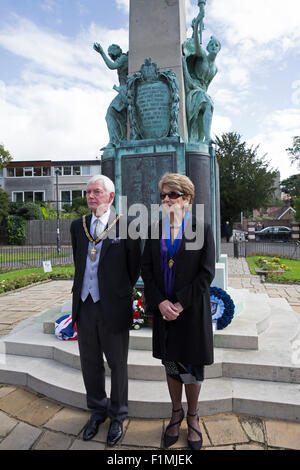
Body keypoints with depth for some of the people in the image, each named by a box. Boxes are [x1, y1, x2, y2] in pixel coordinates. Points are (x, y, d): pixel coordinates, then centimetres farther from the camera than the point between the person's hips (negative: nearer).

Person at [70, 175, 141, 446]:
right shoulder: (78, 226, 5)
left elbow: (135, 267, -3)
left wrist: (119, 292, 6)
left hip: (113, 308, -4)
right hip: (84, 305, 5)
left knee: (117, 365, 14)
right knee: (90, 364, 19)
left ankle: (117, 417, 38)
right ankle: (97, 412, 43)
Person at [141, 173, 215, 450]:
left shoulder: (202, 229, -6)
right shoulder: (155, 230, 3)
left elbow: (207, 272, -10)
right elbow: (146, 269, 2)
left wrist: (181, 304, -14)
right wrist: (160, 302, -10)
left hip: (192, 311, -3)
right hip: (163, 309, 3)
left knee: (192, 367, 10)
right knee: (171, 365, 17)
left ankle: (193, 417, 36)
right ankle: (176, 412, 40)